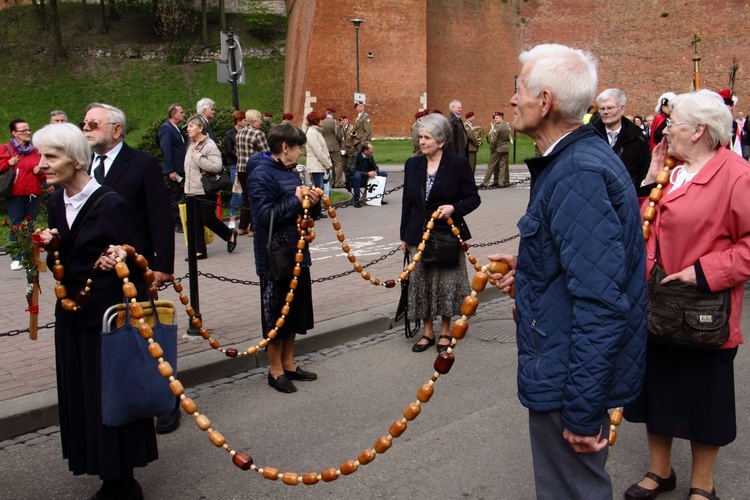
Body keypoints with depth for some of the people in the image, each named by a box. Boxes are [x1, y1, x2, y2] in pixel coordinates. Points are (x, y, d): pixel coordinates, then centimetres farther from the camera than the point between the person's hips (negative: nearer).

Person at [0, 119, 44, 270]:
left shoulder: (35, 150, 14)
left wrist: (40, 171, -2)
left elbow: (44, 173, 19)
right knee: (17, 226, -3)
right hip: (15, 194, -4)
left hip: (33, 194, 4)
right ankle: (16, 259, -1)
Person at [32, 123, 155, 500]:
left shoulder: (111, 204, -16)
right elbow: (61, 262, 14)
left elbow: (136, 261, -12)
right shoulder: (56, 202, 6)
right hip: (71, 315, 7)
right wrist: (50, 246, -6)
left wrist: (120, 260, -33)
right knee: (79, 396, 12)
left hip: (107, 316, -7)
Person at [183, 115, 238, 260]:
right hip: (192, 190, 8)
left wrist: (198, 157, -21)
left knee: (207, 218, -5)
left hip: (207, 190, -8)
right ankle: (199, 251, 11)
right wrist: (187, 186, 19)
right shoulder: (191, 145, 13)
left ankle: (230, 235, 20)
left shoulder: (209, 145, -13)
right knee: (195, 221, 5)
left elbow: (217, 166, -25)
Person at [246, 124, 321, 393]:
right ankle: (276, 370, 16)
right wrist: (296, 201, -21)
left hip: (297, 253, 9)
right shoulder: (261, 174, -14)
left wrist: (313, 203, -3)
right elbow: (265, 214, -24)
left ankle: (289, 364, 30)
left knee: (295, 311, 16)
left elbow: (305, 213, 19)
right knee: (276, 314, 2)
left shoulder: (291, 173, 13)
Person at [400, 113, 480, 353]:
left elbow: (473, 198, -3)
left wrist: (453, 208, -22)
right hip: (418, 235, 4)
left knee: (447, 283, 4)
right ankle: (427, 331, 23)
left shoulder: (458, 164, -7)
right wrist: (404, 236, 12)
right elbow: (407, 202, 11)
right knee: (421, 283, 8)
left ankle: (445, 330, 23)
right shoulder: (412, 164, 6)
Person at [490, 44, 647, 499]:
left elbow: (602, 303, -28)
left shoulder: (578, 174, -25)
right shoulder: (583, 157, 8)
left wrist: (583, 410, -24)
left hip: (574, 374, -10)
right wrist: (526, 268, 8)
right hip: (572, 369, 10)